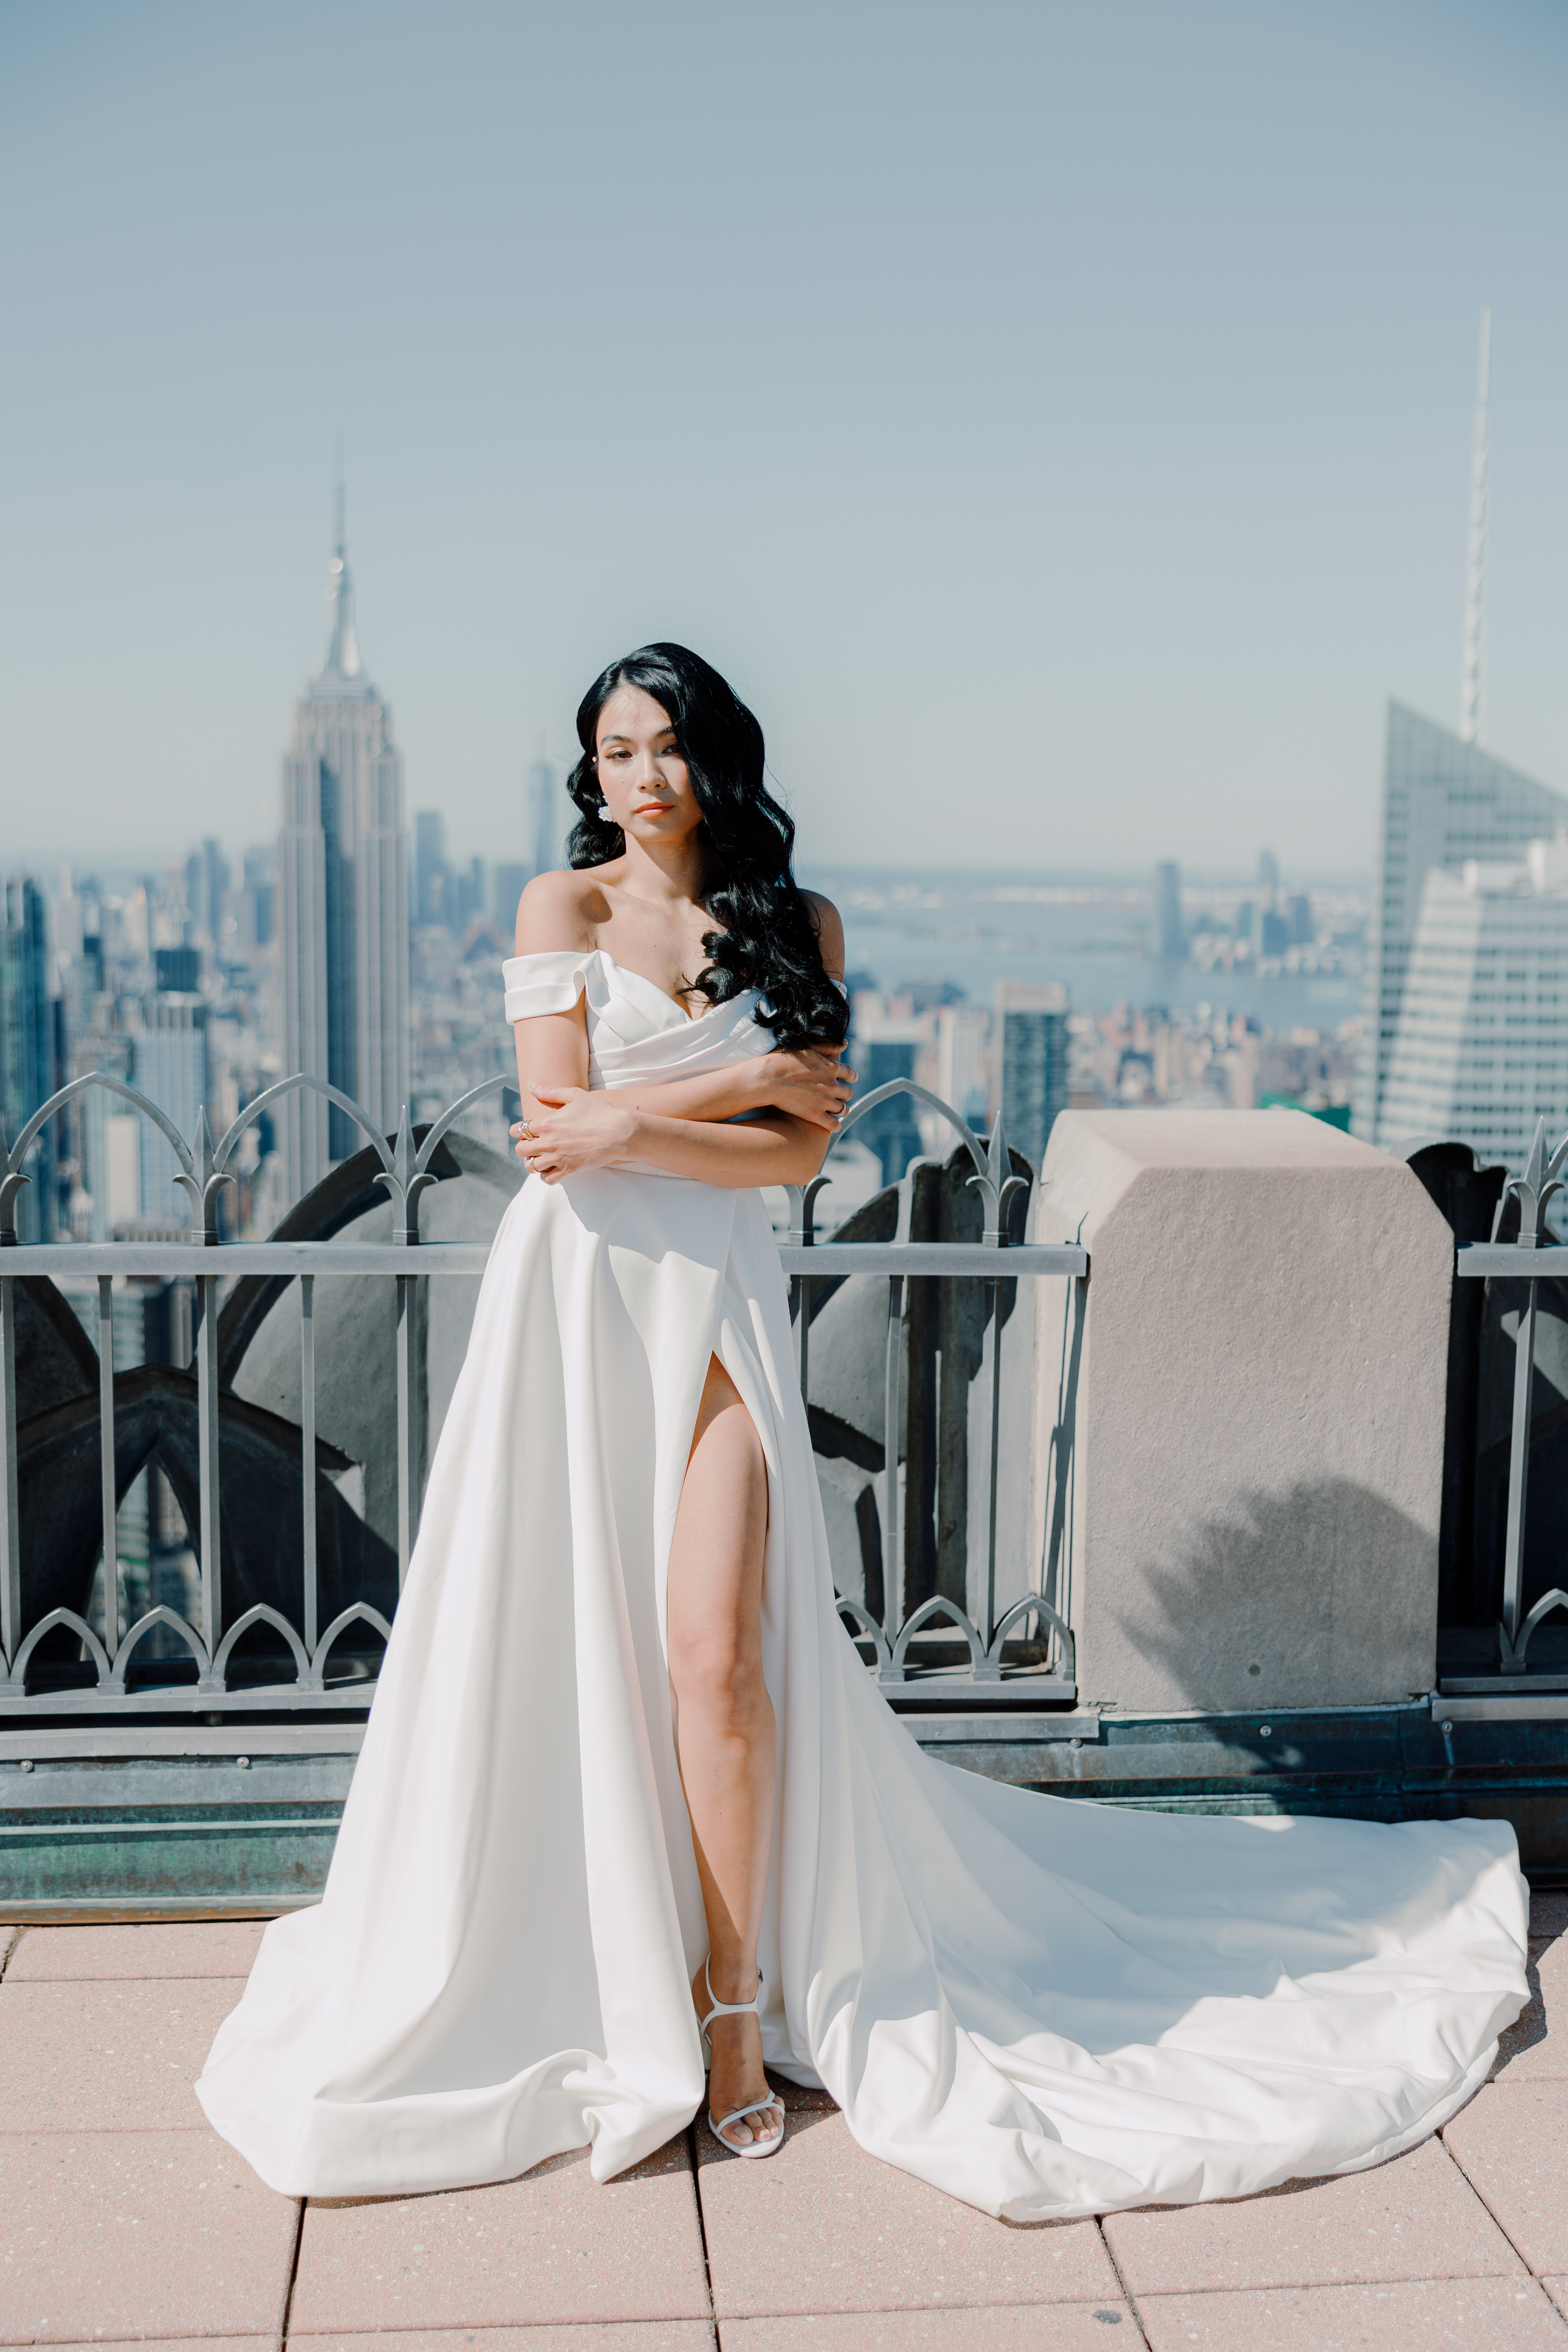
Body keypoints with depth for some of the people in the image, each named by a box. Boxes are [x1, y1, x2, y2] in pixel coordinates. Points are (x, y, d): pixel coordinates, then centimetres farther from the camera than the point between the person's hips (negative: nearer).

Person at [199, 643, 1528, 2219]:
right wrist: (744, 1080, -5)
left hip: (714, 1297, 0)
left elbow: (797, 1153, 0)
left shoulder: (798, 924, 8)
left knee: (714, 1651, -9)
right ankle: (536, 1967, 24)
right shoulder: (562, 907, 4)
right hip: (574, 1294, 0)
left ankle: (736, 1996, 7)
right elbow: (555, 1121, -7)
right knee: (552, 1644, 4)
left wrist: (634, 1129, -11)